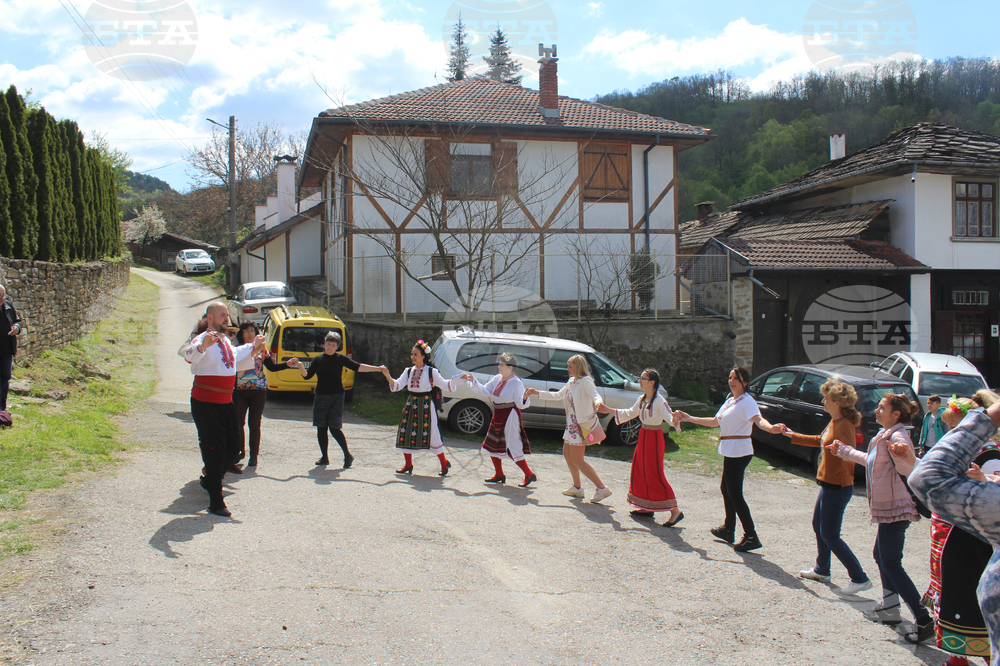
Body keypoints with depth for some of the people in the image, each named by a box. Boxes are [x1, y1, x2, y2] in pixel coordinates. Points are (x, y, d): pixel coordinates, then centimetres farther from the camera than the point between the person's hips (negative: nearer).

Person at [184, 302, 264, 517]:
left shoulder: (225, 340, 12)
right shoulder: (203, 339, -15)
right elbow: (189, 356, -38)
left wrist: (253, 346, 42)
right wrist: (202, 346, -58)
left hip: (226, 403, 8)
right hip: (205, 404, -8)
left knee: (233, 450, 14)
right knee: (215, 451, -5)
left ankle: (210, 479, 37)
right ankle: (215, 502, 3)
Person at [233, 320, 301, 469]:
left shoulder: (261, 350, 8)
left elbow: (271, 367, 13)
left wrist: (287, 364, 3)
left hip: (258, 391, 1)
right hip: (240, 391, -1)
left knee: (254, 423, 4)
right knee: (238, 422, -7)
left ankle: (254, 455, 13)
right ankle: (240, 451, 10)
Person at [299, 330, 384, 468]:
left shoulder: (341, 359, 0)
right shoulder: (318, 360, 6)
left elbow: (358, 367, -3)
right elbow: (307, 375, 2)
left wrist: (377, 369, -10)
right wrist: (300, 366, -16)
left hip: (336, 397, -3)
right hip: (320, 397, 3)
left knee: (334, 428, -8)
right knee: (321, 428, 5)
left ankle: (348, 455, 6)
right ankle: (324, 457, 17)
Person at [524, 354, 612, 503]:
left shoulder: (585, 382, -15)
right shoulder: (572, 382, 12)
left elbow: (595, 395, -31)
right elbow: (557, 395, 23)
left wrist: (598, 402, -55)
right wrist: (537, 393, 22)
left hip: (581, 424, -10)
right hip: (572, 423, 10)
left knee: (577, 460, -8)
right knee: (567, 454, 18)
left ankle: (602, 488, -6)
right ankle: (577, 487, 30)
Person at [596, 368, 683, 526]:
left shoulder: (659, 401, -17)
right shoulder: (641, 399, 7)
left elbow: (669, 417, -26)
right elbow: (630, 413, 22)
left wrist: (675, 419, -50)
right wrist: (610, 411, 24)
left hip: (654, 438, -9)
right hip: (643, 436, 9)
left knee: (655, 474, -9)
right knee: (639, 471, 12)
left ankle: (675, 511, -4)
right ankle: (647, 508, 25)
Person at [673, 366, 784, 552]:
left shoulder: (747, 401, -13)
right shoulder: (729, 401, 15)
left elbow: (758, 419, -31)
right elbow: (714, 422, 24)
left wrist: (771, 428, -53)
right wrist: (689, 418, 26)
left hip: (739, 451, -10)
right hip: (730, 451, 10)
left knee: (734, 494, -9)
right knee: (726, 488, 18)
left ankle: (751, 537, -7)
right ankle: (728, 530, 31)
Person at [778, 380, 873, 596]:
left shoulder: (844, 425, -21)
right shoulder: (834, 422, 9)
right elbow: (819, 440, 26)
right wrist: (793, 436, 32)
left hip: (837, 487, -10)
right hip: (828, 484, 10)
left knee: (830, 536, -5)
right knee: (818, 526, 22)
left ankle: (860, 579, 1)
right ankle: (822, 570, 37)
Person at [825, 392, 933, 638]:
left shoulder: (897, 437, -16)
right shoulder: (883, 436, 15)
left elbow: (909, 470, -29)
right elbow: (870, 460, 33)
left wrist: (904, 457, -50)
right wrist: (843, 450, 44)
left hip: (895, 508, -11)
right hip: (888, 508, 11)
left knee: (891, 564, -10)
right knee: (881, 556, 20)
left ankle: (924, 621, -10)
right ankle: (889, 608, 32)